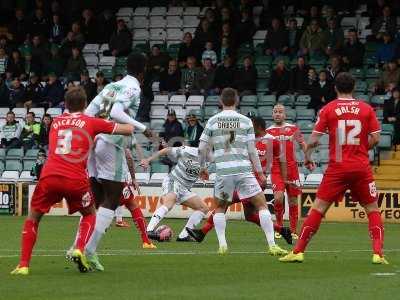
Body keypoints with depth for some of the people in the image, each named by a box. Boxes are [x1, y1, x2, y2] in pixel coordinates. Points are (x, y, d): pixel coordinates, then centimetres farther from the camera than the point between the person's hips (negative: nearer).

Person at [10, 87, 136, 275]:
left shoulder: (56, 122, 20)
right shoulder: (91, 122, 11)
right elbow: (128, 130, 14)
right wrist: (130, 126, 37)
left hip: (49, 176, 2)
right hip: (76, 179, -2)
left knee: (33, 217, 18)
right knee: (89, 214, 24)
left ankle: (23, 265, 6)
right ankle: (79, 250, -1)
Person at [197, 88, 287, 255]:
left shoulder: (213, 121, 6)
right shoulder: (245, 121, 3)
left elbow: (202, 148, 7)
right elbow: (252, 151, 2)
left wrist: (202, 168, 23)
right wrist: (260, 172, 10)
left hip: (223, 172, 1)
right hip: (244, 170, -1)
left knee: (220, 208, 20)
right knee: (262, 204, 4)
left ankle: (222, 244, 7)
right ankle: (272, 245, -6)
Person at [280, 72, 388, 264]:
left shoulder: (328, 109, 0)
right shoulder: (366, 108, 2)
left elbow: (313, 140, -2)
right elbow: (375, 139, 0)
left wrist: (307, 157, 15)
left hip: (337, 168, -1)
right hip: (361, 167, 1)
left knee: (318, 208, 4)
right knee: (372, 209, 12)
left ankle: (298, 251, 1)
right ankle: (378, 253, -1)